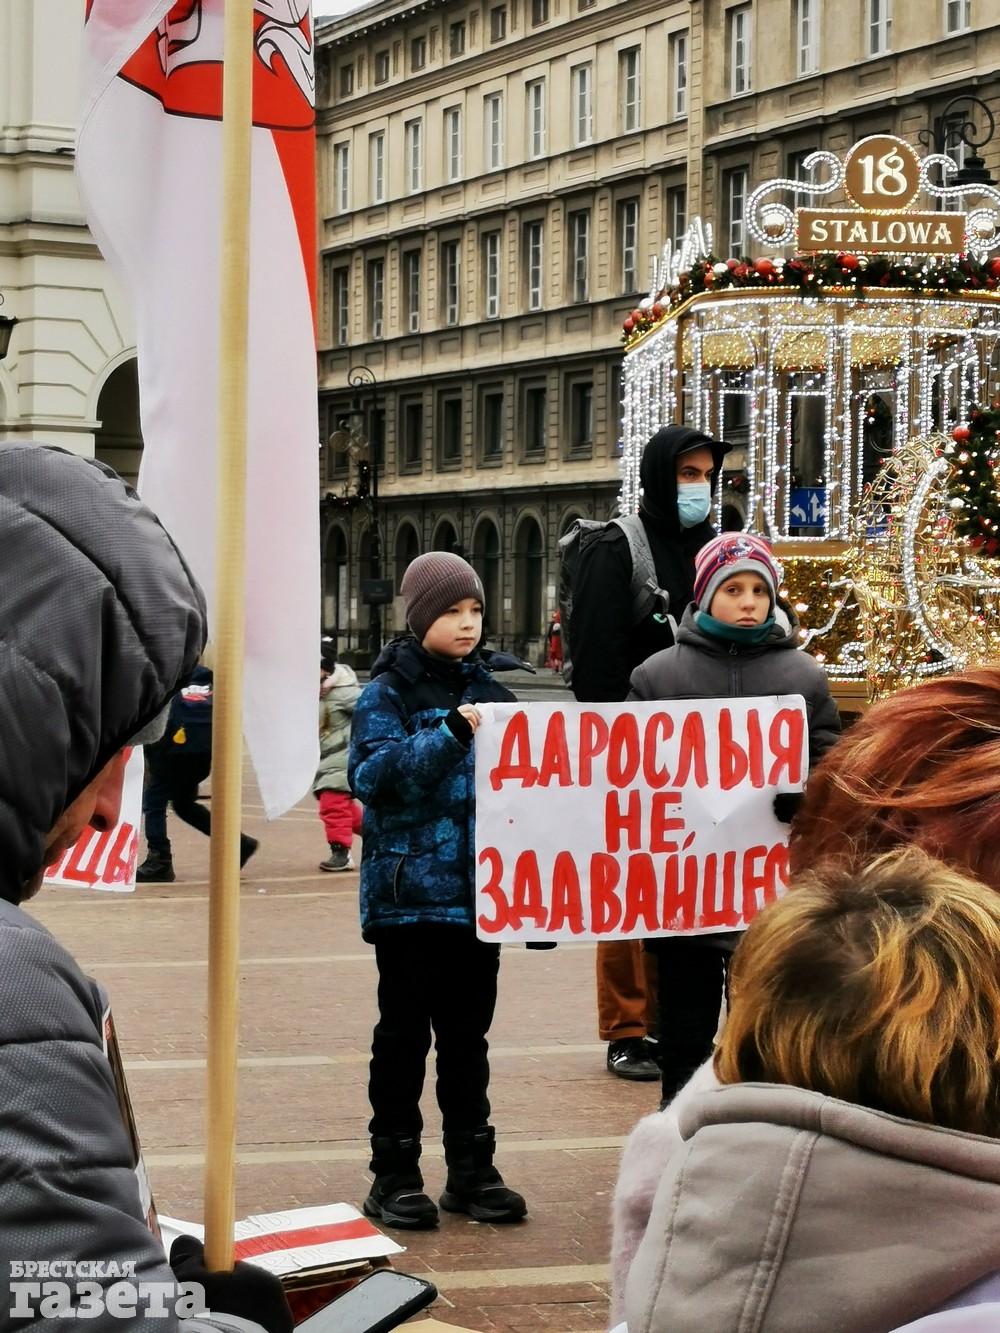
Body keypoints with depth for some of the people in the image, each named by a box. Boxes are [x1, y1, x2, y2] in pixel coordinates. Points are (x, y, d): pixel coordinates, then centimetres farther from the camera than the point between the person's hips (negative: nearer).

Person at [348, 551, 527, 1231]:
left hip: (477, 889, 5)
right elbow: (372, 776, -17)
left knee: (468, 1033, 11)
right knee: (404, 1033, 2)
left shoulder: (489, 686, 11)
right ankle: (395, 1175, 9)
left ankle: (473, 1169, 18)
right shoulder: (388, 692, -3)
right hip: (409, 889, -4)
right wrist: (451, 733, -26)